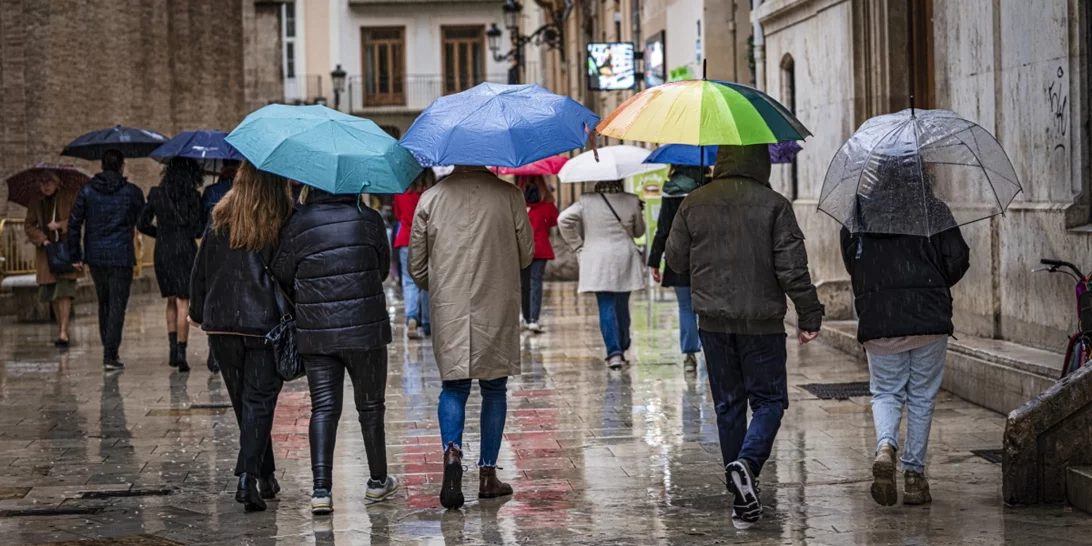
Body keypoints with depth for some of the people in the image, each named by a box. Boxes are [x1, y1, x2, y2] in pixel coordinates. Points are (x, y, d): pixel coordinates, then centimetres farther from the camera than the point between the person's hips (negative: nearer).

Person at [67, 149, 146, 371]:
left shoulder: (87, 191, 3)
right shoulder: (132, 192, -3)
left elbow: (74, 223, 1)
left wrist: (75, 255, 6)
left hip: (95, 256, 3)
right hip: (121, 256, -3)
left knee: (104, 303, 18)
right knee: (117, 305, -2)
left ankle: (109, 351, 22)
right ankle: (110, 355, -10)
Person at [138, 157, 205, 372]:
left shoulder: (156, 194, 2)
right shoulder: (193, 196, -8)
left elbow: (142, 224, 6)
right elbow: (198, 230, -8)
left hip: (162, 252, 3)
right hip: (185, 251, -3)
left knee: (171, 301, 17)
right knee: (183, 303, -2)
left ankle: (173, 348, 10)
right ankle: (181, 352, -9)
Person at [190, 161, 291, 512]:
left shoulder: (221, 219, 2)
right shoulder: (285, 223, -6)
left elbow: (201, 270, 6)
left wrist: (197, 312, 19)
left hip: (221, 323, 3)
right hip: (265, 323, -3)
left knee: (243, 400, 15)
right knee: (259, 401, 0)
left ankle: (265, 476, 23)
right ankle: (248, 477, -13)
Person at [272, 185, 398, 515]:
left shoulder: (297, 225, -3)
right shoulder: (369, 219, -1)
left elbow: (282, 277, 4)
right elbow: (383, 268, 10)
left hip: (315, 332, 0)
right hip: (364, 328, 0)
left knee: (323, 408, 4)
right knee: (370, 406, 14)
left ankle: (321, 489, -6)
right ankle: (378, 482, 26)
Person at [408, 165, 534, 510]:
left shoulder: (430, 199, -1)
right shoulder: (509, 196, -4)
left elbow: (416, 266, 4)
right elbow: (526, 254, 3)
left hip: (449, 311, 1)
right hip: (497, 310, -1)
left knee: (453, 387, 9)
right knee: (494, 389, 11)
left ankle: (452, 451, -16)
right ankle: (488, 473, 12)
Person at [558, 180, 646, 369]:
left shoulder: (586, 201, -5)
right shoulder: (632, 201, -2)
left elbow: (564, 220, -10)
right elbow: (639, 231, 10)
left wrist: (577, 244, -1)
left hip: (597, 263, -2)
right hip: (625, 261, 2)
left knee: (606, 308, -3)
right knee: (622, 307, 15)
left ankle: (614, 352, -14)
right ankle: (622, 348, 26)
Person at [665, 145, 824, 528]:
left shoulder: (693, 204, 1)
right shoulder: (773, 205, -8)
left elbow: (676, 260, 9)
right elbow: (792, 268, -10)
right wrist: (809, 316, -3)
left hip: (713, 321, 3)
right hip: (762, 321, -3)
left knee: (728, 405, 11)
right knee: (769, 399, 7)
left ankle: (743, 500, 12)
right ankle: (747, 463, -21)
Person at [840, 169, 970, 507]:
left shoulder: (859, 212, 2)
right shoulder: (934, 210, -1)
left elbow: (850, 260, 7)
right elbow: (958, 258, -2)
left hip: (877, 318, 1)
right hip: (929, 317, -1)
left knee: (885, 393, 12)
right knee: (922, 397, 10)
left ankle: (885, 446, -17)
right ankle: (914, 473, 11)